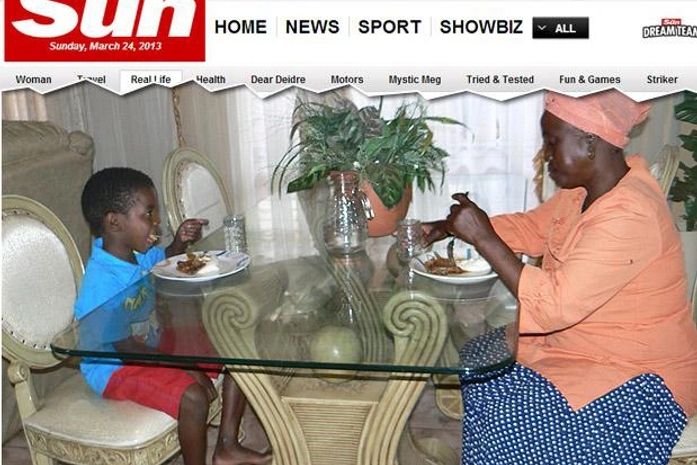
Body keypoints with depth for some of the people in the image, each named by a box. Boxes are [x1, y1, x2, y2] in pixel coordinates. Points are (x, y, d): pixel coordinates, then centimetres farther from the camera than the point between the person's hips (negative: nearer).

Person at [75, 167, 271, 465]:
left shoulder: (137, 253, -2)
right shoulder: (102, 280, -28)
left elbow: (164, 260, 23)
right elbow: (124, 346, -25)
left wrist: (180, 242, 0)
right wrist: (184, 367, -24)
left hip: (157, 346, 9)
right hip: (117, 369, -9)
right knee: (194, 396, -31)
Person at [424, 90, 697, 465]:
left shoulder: (629, 216, -29)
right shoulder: (586, 186, -1)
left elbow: (553, 306, -33)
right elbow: (533, 227, 13)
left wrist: (483, 237, -29)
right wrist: (449, 227, 2)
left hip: (635, 376, -9)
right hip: (578, 344, 9)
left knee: (509, 421, -18)